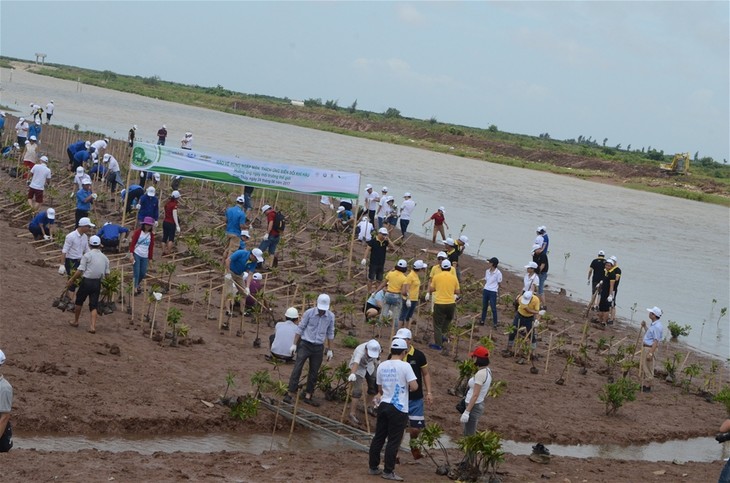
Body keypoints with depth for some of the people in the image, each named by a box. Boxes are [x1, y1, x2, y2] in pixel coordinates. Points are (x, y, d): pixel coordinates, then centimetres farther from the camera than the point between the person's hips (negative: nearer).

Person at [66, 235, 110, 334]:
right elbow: (107, 273, 6)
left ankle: (75, 321, 31)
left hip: (86, 281, -3)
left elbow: (80, 271, -12)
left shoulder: (87, 255, -9)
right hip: (97, 283, 3)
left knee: (79, 301, 17)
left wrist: (72, 280, -1)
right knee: (93, 305, 5)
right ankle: (93, 326, -8)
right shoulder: (105, 258, 6)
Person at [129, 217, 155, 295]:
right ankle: (135, 288, -4)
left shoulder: (151, 234, 7)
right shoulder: (138, 232, -4)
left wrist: (150, 258, 14)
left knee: (143, 273, 6)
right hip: (137, 254, -4)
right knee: (137, 272, -9)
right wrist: (131, 254, -14)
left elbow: (151, 247, 12)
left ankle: (138, 284, 33)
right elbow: (132, 243, -6)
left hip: (145, 256, 4)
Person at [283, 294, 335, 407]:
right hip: (305, 345, -3)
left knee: (314, 372, 7)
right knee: (297, 369, -8)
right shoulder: (309, 313, -10)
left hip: (318, 348, 3)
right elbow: (300, 328, -4)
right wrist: (294, 344, -6)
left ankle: (308, 396, 16)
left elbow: (330, 333, 9)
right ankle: (289, 394, -7)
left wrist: (330, 350, 9)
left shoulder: (331, 316, -1)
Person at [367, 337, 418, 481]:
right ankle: (388, 471, 5)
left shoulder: (382, 366, 5)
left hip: (384, 405, 6)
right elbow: (414, 386, -19)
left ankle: (373, 467, 20)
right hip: (399, 409, -6)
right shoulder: (405, 366, -13)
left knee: (378, 437, 14)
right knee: (393, 441, 1)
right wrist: (408, 386, 5)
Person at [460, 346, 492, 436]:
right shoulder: (487, 371, 5)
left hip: (474, 406, -10)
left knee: (469, 435, -2)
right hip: (479, 404, 10)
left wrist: (467, 412, -23)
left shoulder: (480, 373, -23)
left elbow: (475, 395, -24)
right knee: (467, 433, 19)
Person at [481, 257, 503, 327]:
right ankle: (482, 320, 25)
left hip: (493, 292, -6)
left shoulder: (498, 273, -12)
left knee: (493, 308, -1)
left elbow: (499, 283, -6)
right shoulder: (487, 271, 5)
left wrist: (498, 293, -5)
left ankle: (495, 322, 9)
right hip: (486, 290, 6)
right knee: (484, 306, 14)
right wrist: (483, 289, 13)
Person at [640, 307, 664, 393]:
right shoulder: (653, 324, 9)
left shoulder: (657, 326, -23)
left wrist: (650, 353, -26)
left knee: (648, 369, -2)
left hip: (650, 348, -11)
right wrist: (644, 326, 14)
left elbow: (656, 341, -24)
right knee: (645, 367, 18)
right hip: (646, 347, 11)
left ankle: (647, 387, 6)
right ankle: (644, 385, 27)